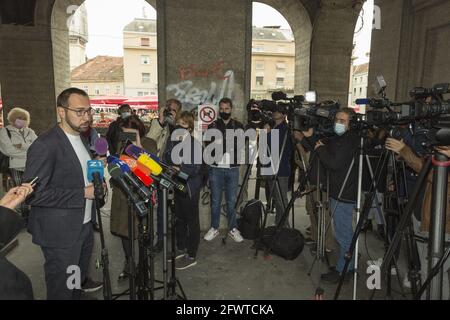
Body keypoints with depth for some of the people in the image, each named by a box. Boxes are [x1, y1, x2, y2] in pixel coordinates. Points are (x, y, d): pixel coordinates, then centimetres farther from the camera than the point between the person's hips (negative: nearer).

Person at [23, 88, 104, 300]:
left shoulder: (81, 139, 7)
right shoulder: (44, 146, -21)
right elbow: (33, 193, -24)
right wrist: (82, 193, -24)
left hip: (84, 223, 8)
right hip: (60, 232, -8)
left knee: (81, 268, 26)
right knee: (62, 287, 9)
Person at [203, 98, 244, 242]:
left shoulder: (238, 126, 7)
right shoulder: (213, 126, 8)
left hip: (233, 168, 0)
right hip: (216, 168, 0)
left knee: (231, 200, 7)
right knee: (215, 200, 7)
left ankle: (232, 229, 19)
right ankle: (214, 228, 20)